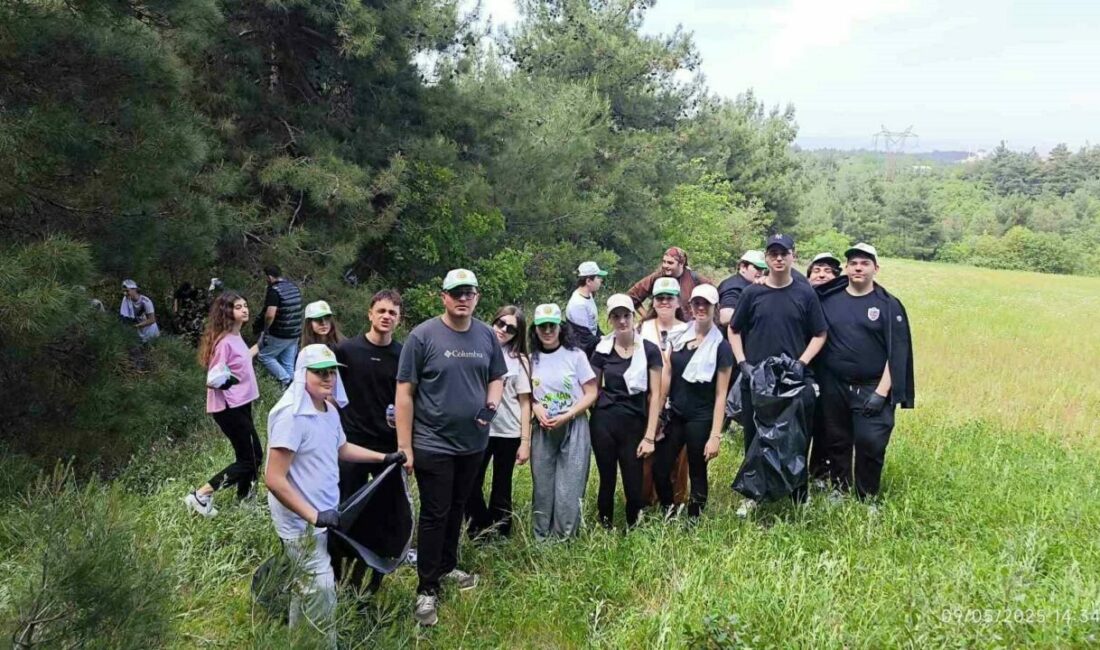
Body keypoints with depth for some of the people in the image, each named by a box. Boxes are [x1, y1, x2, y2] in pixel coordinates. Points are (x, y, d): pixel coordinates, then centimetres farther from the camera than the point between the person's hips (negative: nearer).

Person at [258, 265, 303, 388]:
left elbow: (270, 315, -25)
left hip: (280, 335, -7)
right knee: (289, 364, 11)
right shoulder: (294, 287, 8)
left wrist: (265, 330, -11)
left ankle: (286, 380, -1)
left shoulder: (274, 290, -17)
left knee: (265, 356, 8)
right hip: (295, 333, 7)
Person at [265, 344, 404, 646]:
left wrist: (385, 457, 19)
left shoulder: (329, 410, 3)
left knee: (309, 584, 21)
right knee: (322, 588, -7)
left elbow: (341, 448, 24)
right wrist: (313, 516, -25)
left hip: (322, 514, 9)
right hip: (301, 521, -9)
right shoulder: (291, 416, -24)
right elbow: (274, 479, -26)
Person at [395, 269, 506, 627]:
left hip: (473, 442, 5)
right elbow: (404, 392, -11)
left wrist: (492, 404, -8)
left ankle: (448, 566, 37)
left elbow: (497, 378, 15)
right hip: (433, 445, -5)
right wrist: (404, 445, -14)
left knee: (457, 510, 19)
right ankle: (427, 589, 11)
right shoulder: (422, 336, -12)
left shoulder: (487, 336, 3)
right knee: (434, 515, 1)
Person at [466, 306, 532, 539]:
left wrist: (525, 441, -3)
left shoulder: (520, 360, 1)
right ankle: (481, 532, 22)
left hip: (508, 433, -1)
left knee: (501, 489, 9)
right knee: (470, 485, 2)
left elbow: (525, 403, 0)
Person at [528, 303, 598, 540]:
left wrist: (565, 417, -15)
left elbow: (591, 393, -5)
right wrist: (536, 407, -8)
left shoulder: (575, 355, -6)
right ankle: (541, 543, 20)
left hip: (573, 429, -3)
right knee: (542, 488, 8)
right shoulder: (532, 359, 4)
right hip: (543, 430, 3)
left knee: (568, 491, -4)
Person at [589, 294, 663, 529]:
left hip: (635, 424, -1)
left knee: (634, 485, 1)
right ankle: (604, 530, 25)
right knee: (607, 481, 8)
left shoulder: (649, 350, -3)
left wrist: (650, 436, -7)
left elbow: (655, 395, -3)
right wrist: (586, 425, 2)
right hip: (603, 423, 1)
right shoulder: (602, 350, 2)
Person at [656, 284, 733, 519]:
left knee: (697, 472, 7)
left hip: (701, 419, -4)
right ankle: (669, 512, 26)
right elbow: (666, 374, 7)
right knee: (659, 469, 2)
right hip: (674, 414, 4)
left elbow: (721, 394, -9)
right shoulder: (679, 335, 4)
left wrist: (716, 435, -12)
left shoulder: (721, 346, -8)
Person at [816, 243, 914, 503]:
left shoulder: (889, 305, -3)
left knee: (871, 443, -9)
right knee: (836, 443, 11)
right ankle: (839, 492, 27)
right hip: (834, 388, 3)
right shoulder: (828, 301, 4)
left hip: (872, 389, -3)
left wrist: (881, 392, -12)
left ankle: (867, 499, 8)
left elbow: (897, 353, -6)